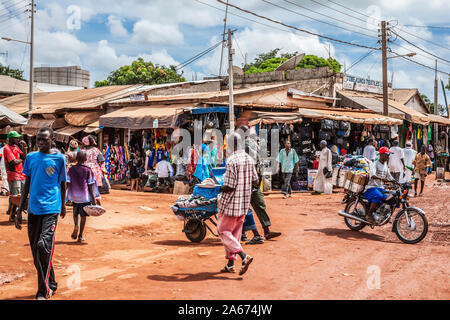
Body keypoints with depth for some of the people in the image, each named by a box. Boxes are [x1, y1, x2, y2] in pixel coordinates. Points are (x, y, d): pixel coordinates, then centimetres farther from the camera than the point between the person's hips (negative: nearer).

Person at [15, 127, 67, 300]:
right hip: (33, 208, 5)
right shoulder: (31, 157, 8)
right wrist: (19, 210, 9)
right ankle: (51, 284, 27)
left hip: (51, 208, -4)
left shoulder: (59, 158, -1)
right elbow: (27, 184, 12)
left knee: (44, 245, -19)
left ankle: (43, 292, -10)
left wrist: (63, 205, 19)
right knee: (35, 249, 9)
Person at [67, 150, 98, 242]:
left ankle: (75, 226, -5)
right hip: (85, 196, -2)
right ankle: (80, 236, 8)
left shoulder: (71, 169, 1)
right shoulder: (88, 170, -5)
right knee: (83, 216, 7)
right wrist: (93, 199, -1)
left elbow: (67, 184, -1)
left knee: (75, 213, 22)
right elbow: (90, 186, -5)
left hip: (74, 196, 2)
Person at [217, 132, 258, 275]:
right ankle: (230, 263, 20)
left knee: (223, 231, 3)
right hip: (244, 204, 8)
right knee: (235, 232, 15)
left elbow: (230, 186, -21)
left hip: (231, 203, -8)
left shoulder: (232, 161, -19)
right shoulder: (249, 159, 6)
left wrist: (218, 189, -3)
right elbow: (255, 181, 12)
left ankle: (244, 256, -12)